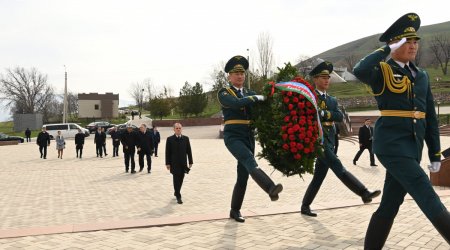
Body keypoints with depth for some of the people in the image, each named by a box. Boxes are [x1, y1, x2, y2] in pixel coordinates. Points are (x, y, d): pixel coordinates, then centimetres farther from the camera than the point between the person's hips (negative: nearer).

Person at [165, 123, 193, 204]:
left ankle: (176, 192, 33)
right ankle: (178, 197, 2)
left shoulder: (186, 138, 6)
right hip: (174, 164, -3)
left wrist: (190, 162, 4)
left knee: (180, 179, 11)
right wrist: (167, 163, -6)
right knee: (176, 180, -4)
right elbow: (167, 152, -2)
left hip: (183, 163, 3)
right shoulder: (170, 139, -1)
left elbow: (189, 151, 7)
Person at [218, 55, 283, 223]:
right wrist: (257, 98, -16)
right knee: (249, 160, -31)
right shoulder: (224, 93, 0)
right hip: (233, 137, -5)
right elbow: (236, 103, -20)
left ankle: (235, 210, 19)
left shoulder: (250, 93, 16)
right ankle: (271, 188, -49)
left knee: (243, 176, 6)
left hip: (249, 138, 5)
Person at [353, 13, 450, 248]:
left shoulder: (421, 75, 16)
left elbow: (430, 117, 17)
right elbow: (359, 71, -29)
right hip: (391, 143, -7)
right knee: (425, 194, -13)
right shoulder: (382, 70, -3)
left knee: (390, 204, 10)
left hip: (414, 145, 7)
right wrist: (387, 50, -17)